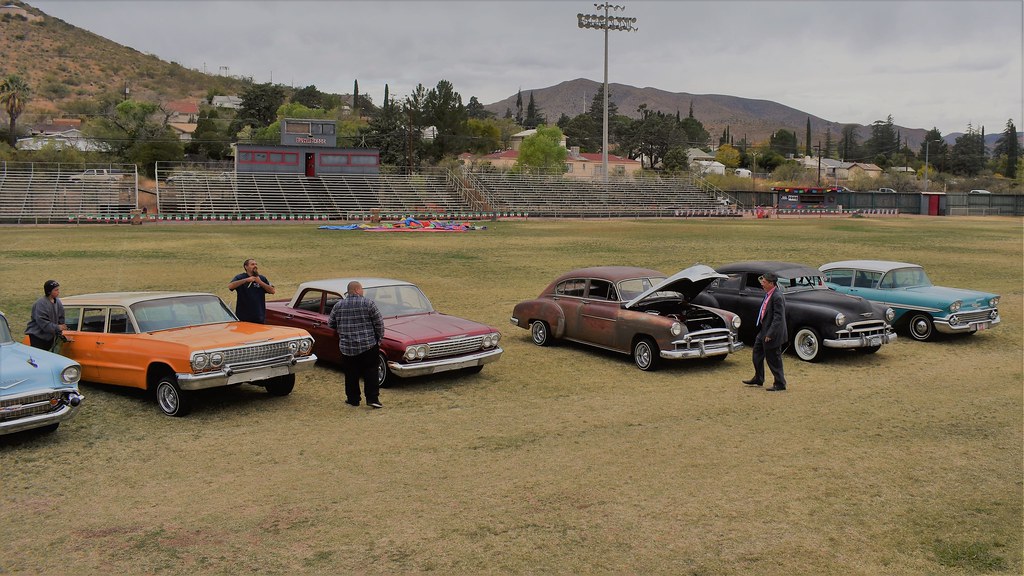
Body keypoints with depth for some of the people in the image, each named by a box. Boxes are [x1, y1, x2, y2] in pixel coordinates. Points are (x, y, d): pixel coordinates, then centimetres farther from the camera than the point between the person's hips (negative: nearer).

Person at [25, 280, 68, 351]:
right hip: (37, 335, -7)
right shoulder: (41, 304, -21)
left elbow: (60, 319, 10)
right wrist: (57, 327, -26)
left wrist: (60, 333, 4)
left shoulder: (58, 302, 3)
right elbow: (42, 322, -25)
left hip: (50, 336, 7)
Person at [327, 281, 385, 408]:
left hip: (346, 347, 3)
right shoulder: (368, 303, -8)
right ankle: (372, 399, -1)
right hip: (368, 345, -3)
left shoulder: (338, 305, 2)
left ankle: (352, 399, 17)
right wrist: (379, 338, 5)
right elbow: (379, 323, -8)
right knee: (370, 372, 4)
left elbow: (331, 324, 11)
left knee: (351, 374, 12)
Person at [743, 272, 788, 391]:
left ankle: (780, 384, 13)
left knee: (774, 359, 0)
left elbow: (778, 318, -25)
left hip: (772, 333, -10)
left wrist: (770, 334, -25)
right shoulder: (768, 294, 6)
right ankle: (758, 379, 34)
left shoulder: (777, 297, -24)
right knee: (757, 352, 20)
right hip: (764, 330, 10)